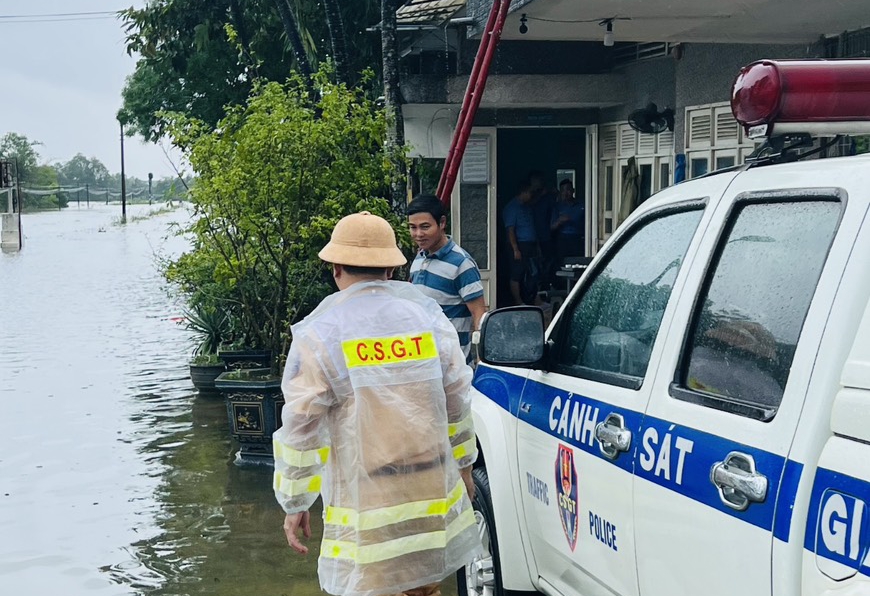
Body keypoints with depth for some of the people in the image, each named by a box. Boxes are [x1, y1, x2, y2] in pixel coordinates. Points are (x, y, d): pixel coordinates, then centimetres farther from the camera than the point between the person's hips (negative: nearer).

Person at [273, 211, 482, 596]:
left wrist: (295, 504, 2)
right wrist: (463, 467, 25)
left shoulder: (319, 333, -7)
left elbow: (302, 428, -8)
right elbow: (458, 402, 11)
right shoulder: (428, 316, 5)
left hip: (365, 506, -4)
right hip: (435, 494, 4)